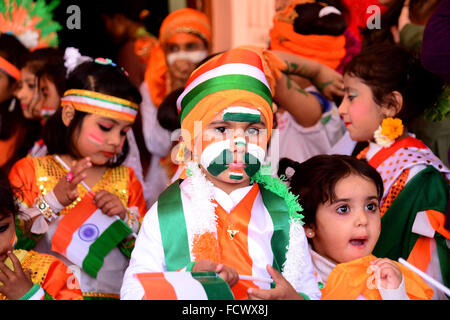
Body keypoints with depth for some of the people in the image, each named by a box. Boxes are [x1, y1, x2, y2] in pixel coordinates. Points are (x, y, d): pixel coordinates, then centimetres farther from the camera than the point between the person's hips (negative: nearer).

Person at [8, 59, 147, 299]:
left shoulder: (126, 180, 13)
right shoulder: (29, 172, 7)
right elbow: (8, 243, -4)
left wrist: (126, 218, -3)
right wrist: (53, 202, -12)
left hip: (112, 292, 3)